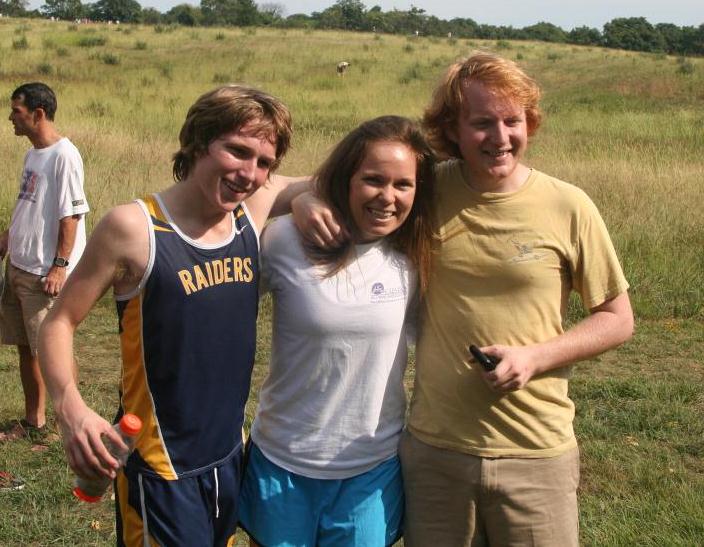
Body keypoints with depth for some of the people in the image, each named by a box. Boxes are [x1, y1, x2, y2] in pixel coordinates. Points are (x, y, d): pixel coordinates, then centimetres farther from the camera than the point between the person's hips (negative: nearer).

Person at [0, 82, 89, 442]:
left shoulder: (64, 155, -15)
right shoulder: (32, 155, 12)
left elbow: (71, 214, -18)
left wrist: (60, 265, -21)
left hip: (45, 273, -9)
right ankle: (33, 421, 25)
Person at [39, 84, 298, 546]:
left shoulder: (256, 212, -2)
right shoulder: (133, 228, -16)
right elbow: (60, 322, -10)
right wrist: (70, 405, -27)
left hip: (233, 457, 6)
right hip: (162, 470, -6)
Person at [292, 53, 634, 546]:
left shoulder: (568, 208, -6)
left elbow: (618, 320, 2)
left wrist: (536, 357, -14)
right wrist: (306, 199, -12)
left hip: (535, 455, -1)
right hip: (433, 449, 2)